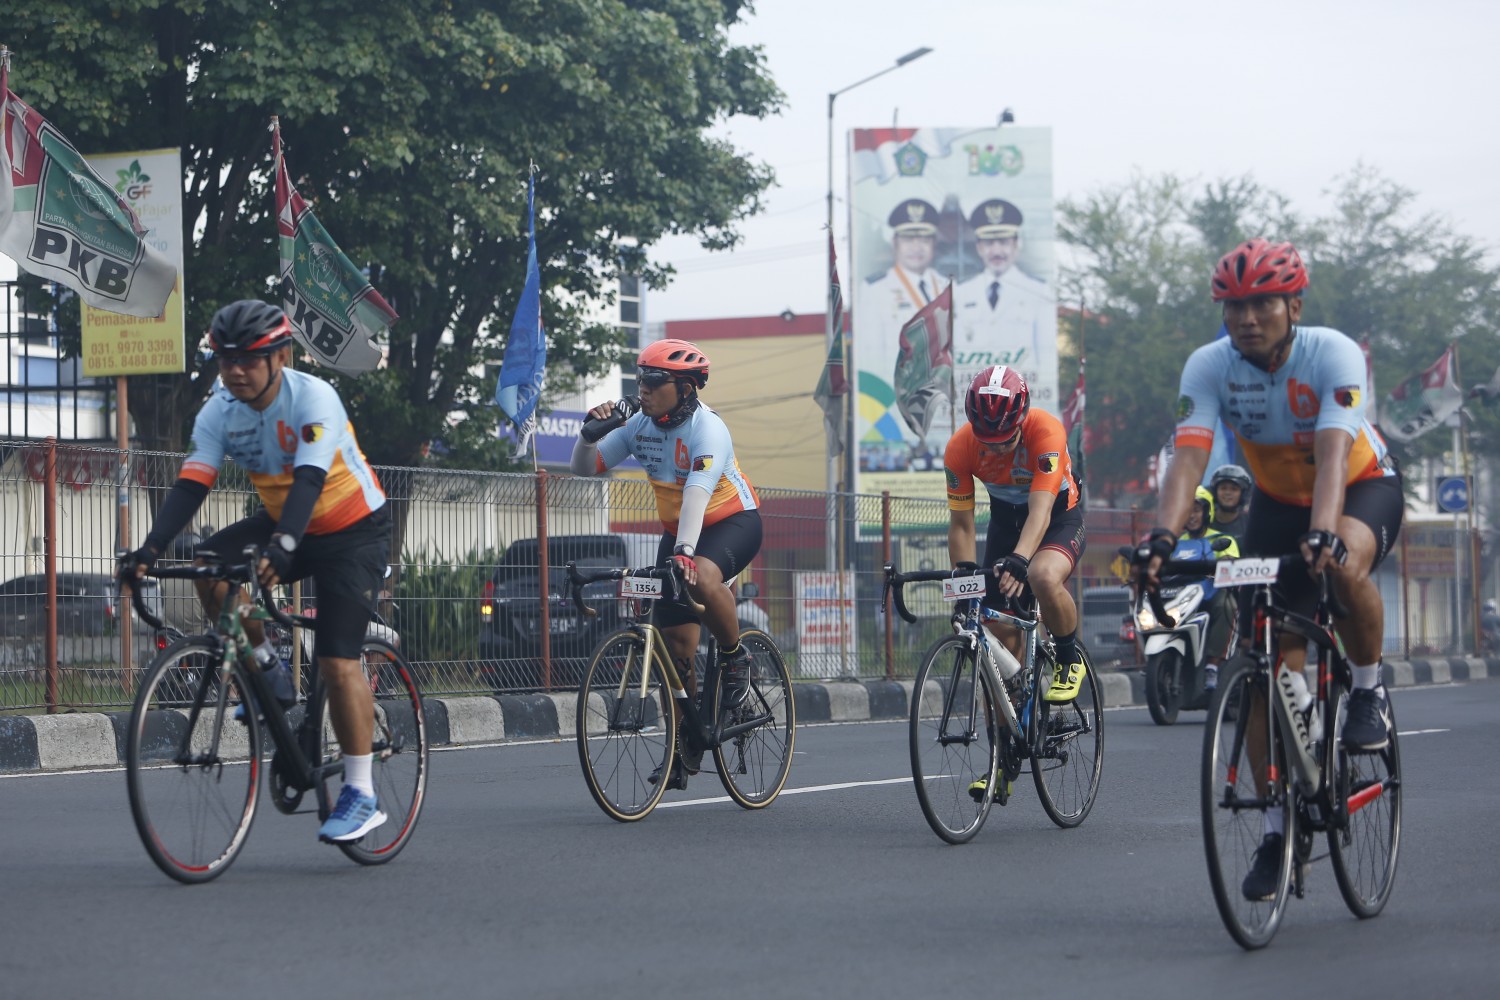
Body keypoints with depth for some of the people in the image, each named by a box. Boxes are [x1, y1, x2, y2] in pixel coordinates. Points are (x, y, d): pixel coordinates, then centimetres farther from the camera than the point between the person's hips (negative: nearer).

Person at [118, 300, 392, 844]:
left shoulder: (314, 399, -26)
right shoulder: (219, 412, -10)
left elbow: (309, 480, -38)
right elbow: (191, 484, -18)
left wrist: (281, 549, -54)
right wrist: (150, 549, -33)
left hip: (353, 530, -6)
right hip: (282, 520, 6)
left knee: (338, 662, -15)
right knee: (210, 567, -22)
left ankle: (362, 795, -6)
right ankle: (269, 671, 0)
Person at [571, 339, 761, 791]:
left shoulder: (707, 428, -24)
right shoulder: (640, 425, -5)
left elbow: (698, 491, -39)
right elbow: (585, 467, -1)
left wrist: (685, 550, -53)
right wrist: (590, 432, -22)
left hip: (733, 522, -6)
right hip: (677, 531, 6)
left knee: (701, 577, -40)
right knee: (674, 642, 0)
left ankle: (735, 656, -13)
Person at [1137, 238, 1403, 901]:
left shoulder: (1334, 355, -28)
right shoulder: (1210, 367, -20)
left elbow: (1333, 450, -41)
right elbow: (1189, 454, -32)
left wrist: (1323, 532, -58)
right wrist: (1164, 536, -49)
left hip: (1363, 487, -3)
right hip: (1279, 500, 3)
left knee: (1343, 566, -39)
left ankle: (1369, 690, -11)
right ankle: (1277, 829, 4)